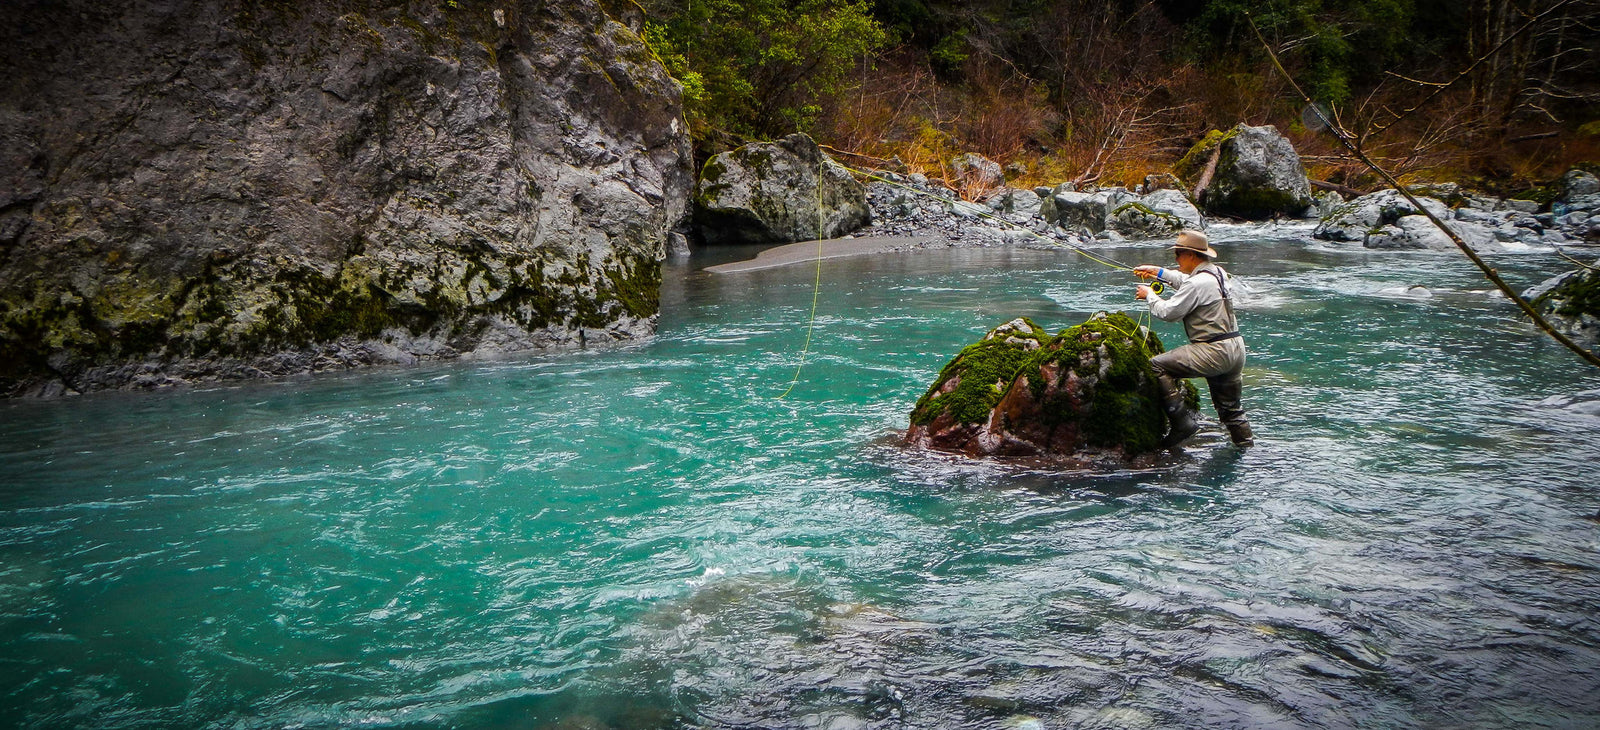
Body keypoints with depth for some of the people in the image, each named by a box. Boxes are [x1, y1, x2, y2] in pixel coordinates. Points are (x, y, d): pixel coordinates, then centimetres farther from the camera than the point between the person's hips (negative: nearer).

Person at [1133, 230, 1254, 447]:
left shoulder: (1198, 284, -17)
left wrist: (1149, 295, 4)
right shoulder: (1217, 273, 12)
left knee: (1158, 365, -9)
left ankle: (1182, 422, -11)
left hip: (1215, 351, -10)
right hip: (1236, 348, 10)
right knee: (1229, 405, 21)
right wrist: (1159, 273, 32)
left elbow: (1168, 312, -12)